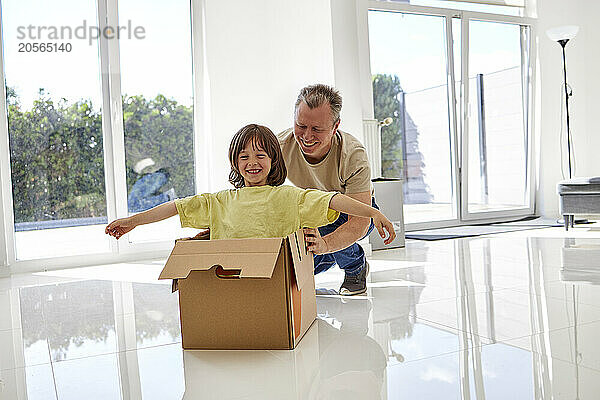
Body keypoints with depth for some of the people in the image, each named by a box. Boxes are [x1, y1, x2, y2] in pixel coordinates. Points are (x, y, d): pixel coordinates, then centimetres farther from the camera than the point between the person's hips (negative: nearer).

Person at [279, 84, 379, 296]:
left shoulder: (354, 156, -33)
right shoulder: (280, 147, -25)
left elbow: (359, 223, -39)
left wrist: (324, 244, -59)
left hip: (352, 212, -4)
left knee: (319, 227, -36)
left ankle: (356, 266, -3)